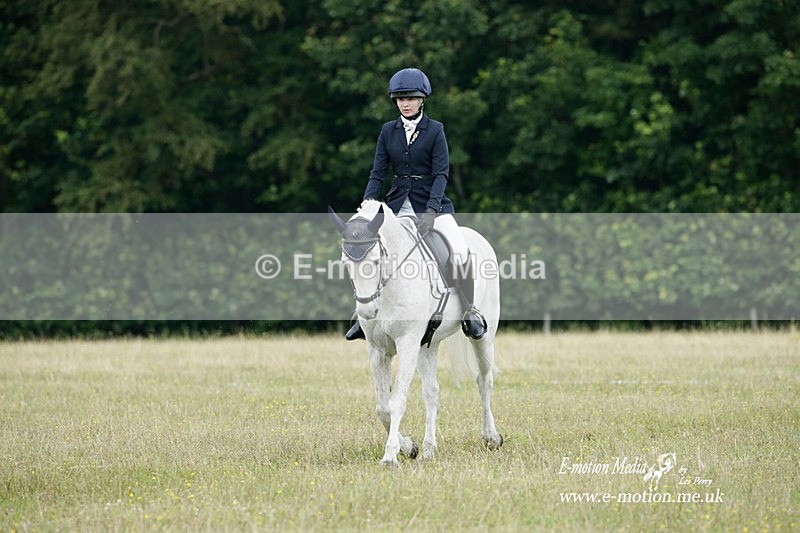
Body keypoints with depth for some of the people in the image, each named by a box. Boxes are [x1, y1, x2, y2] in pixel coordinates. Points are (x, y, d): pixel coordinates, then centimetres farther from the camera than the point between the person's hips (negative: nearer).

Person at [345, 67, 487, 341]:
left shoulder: (435, 130, -4)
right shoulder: (388, 131, 6)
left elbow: (441, 174, -10)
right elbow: (378, 172, 4)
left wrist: (431, 211, -24)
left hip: (431, 202, -4)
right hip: (398, 203, 4)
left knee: (460, 251, -25)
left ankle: (470, 311, -11)